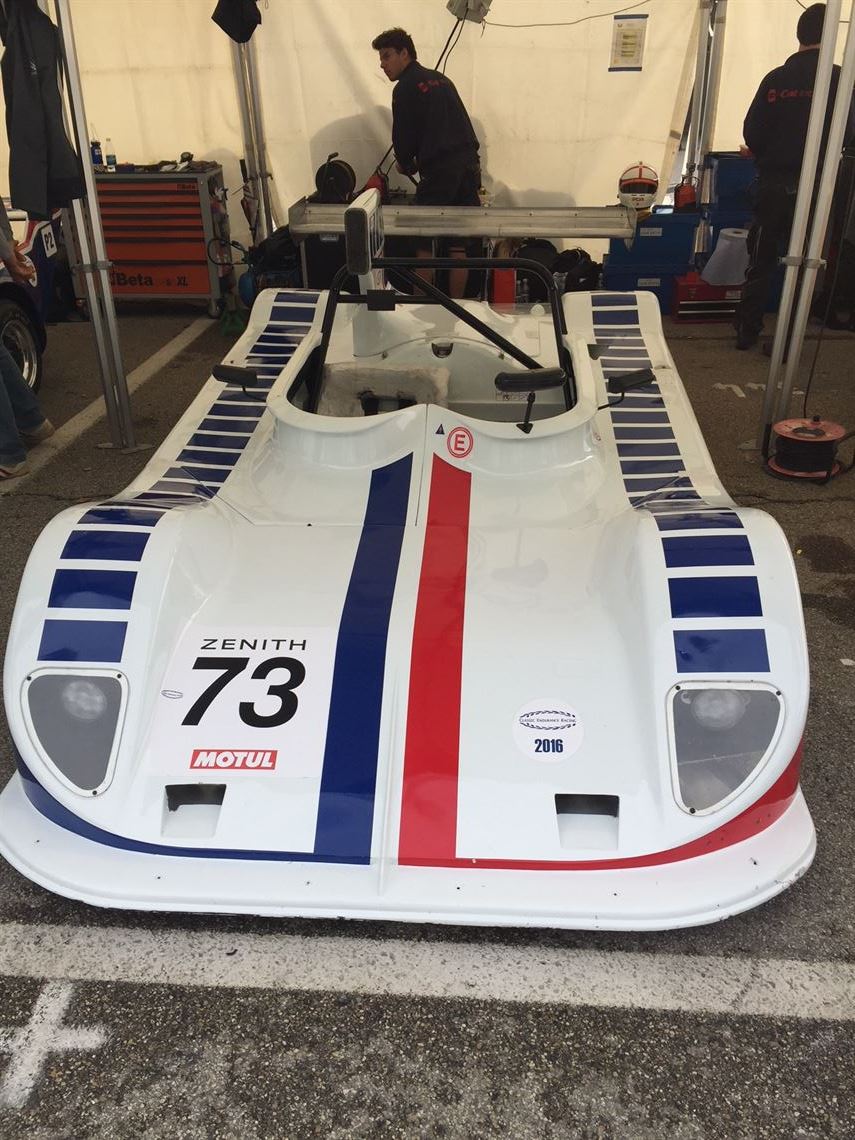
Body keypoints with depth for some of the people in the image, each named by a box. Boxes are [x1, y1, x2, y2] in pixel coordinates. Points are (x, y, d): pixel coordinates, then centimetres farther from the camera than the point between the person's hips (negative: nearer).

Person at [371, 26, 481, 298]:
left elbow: (403, 135, 0)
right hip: (470, 166, 7)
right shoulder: (441, 79, 20)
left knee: (424, 245, 0)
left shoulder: (406, 87, -1)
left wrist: (406, 165, 20)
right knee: (458, 247, 6)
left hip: (439, 172, -7)